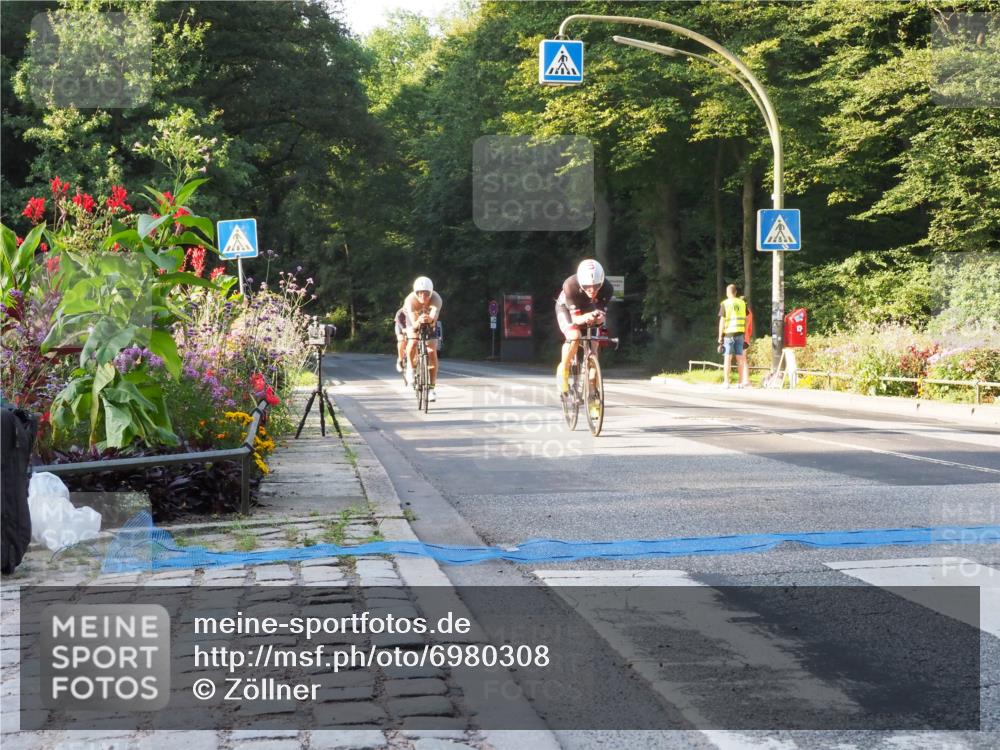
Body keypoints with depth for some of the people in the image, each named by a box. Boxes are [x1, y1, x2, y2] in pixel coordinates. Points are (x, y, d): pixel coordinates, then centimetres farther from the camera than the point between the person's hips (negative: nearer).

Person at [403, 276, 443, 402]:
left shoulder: (436, 299, -34)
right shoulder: (410, 300, -35)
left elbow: (434, 316, -49)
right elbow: (413, 322, -43)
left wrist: (430, 319, -73)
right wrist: (418, 322, -67)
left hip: (430, 324, 1)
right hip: (415, 322, -1)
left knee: (432, 352, -13)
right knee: (412, 343, -30)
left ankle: (431, 388, -6)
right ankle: (411, 367, -1)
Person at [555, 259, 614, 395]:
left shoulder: (607, 288, -33)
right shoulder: (570, 286, -40)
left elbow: (602, 314, -29)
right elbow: (575, 317, -38)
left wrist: (599, 318, -54)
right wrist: (585, 318, -61)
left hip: (588, 309, 3)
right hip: (566, 308, -3)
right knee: (574, 337, -28)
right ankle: (563, 370, -7)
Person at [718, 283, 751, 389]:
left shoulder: (725, 304, -4)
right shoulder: (742, 303, 9)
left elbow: (722, 321, -6)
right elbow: (746, 319, 10)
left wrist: (720, 336, -2)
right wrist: (745, 332, 17)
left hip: (729, 333, -3)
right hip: (740, 333, 3)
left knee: (727, 358, 1)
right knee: (740, 357, 8)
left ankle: (726, 382, 0)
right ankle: (744, 380, 5)